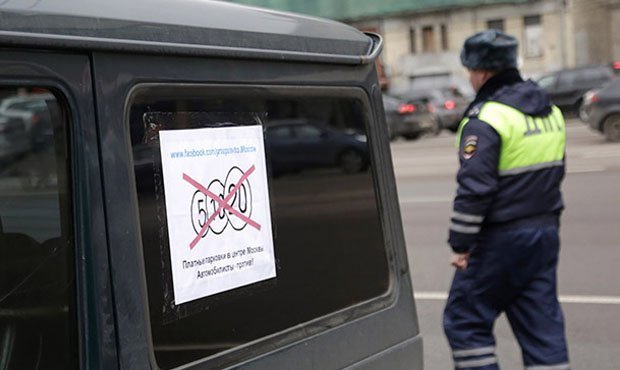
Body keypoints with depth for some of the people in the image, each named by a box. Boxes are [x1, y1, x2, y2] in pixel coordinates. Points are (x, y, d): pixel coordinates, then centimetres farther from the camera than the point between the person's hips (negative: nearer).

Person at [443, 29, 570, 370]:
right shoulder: (551, 112, 11)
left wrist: (461, 245, -14)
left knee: (464, 320, 5)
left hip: (500, 240, -8)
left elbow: (474, 189, -20)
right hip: (546, 233, 8)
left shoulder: (486, 119, -16)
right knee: (542, 323, 11)